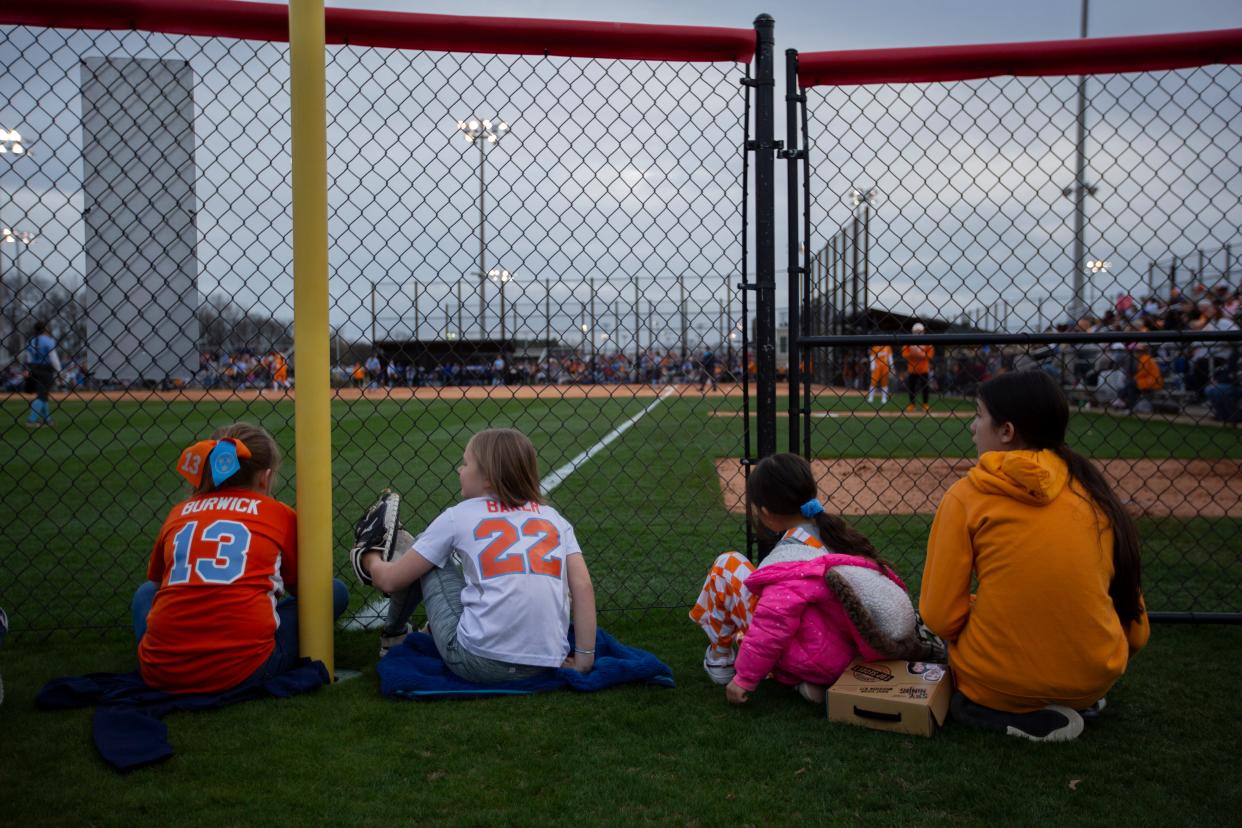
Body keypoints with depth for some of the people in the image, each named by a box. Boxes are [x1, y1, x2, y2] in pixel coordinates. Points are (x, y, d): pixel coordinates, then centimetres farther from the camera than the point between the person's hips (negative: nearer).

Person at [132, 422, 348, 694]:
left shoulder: (179, 512, 15)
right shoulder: (279, 514, 7)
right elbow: (300, 586, 19)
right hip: (243, 671, -4)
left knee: (146, 592, 36)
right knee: (335, 590, 13)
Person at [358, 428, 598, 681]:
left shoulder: (459, 516, 4)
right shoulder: (552, 516, 11)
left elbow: (389, 581, 11)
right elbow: (583, 585, -1)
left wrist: (372, 561, 33)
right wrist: (584, 659, 2)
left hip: (478, 664, -4)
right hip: (544, 668, 4)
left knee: (423, 562, 17)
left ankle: (393, 633, 37)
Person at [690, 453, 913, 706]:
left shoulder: (788, 558, -19)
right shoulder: (837, 530, 4)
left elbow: (772, 628, -22)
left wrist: (745, 680, -10)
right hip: (846, 653, 8)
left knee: (728, 565, 0)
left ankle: (719, 658, 17)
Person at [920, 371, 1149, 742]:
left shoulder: (966, 496, -9)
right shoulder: (1092, 489, 2)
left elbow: (940, 617, -9)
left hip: (997, 682, -4)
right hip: (1096, 678, 4)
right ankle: (1078, 703, 14)